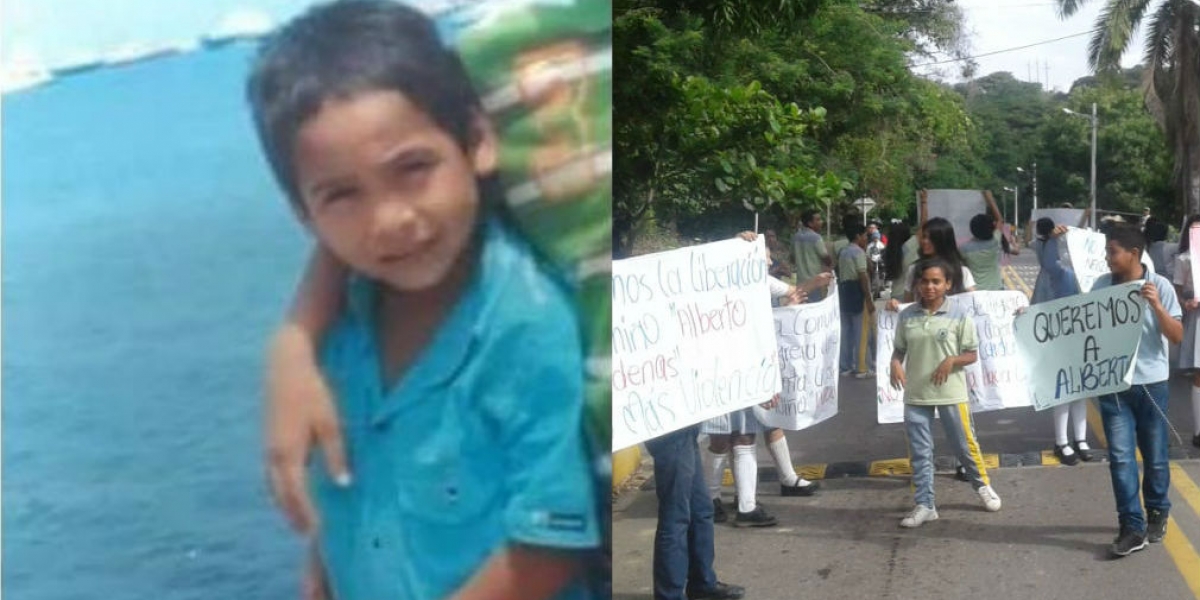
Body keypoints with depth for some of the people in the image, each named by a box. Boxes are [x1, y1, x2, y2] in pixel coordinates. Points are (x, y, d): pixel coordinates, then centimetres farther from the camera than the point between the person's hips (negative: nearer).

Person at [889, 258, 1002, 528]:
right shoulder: (907, 316, 0)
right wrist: (895, 363, -12)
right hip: (916, 394, 2)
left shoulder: (958, 314, -6)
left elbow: (972, 354, -1)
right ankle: (924, 505, 15)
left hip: (951, 393, -2)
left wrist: (952, 360, -20)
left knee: (965, 444, 10)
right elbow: (899, 349, 9)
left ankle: (983, 486, 36)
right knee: (919, 452, 6)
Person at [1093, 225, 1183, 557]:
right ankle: (1132, 527, 1)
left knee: (1155, 456, 12)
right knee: (1121, 457, -3)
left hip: (1150, 383, -2)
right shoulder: (1102, 284, -1)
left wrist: (1156, 306, -23)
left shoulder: (1160, 286, -9)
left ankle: (1157, 513, 33)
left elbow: (1177, 336, -9)